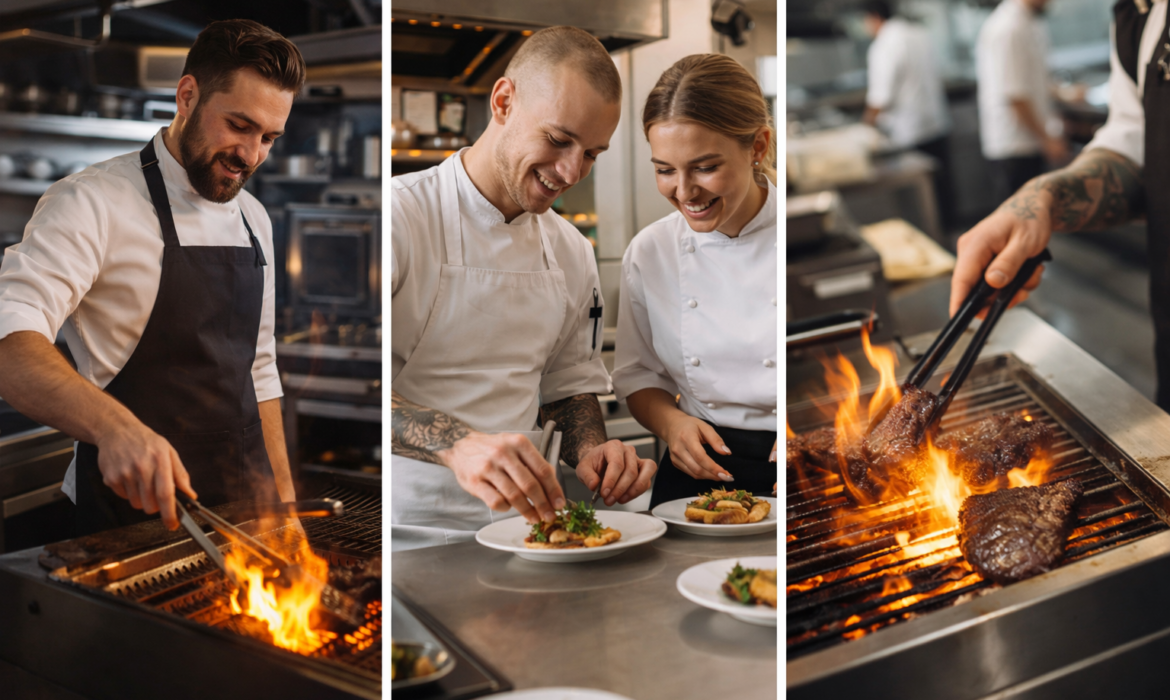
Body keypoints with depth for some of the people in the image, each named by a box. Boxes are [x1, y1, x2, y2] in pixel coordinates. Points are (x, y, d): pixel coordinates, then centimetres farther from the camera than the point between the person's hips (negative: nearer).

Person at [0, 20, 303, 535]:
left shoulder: (253, 220, 11)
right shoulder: (94, 202, -13)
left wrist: (283, 492, 12)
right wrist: (116, 427, -44)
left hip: (244, 503, 6)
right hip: (132, 507, -6)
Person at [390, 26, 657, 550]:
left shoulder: (572, 255, 13)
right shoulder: (399, 216, -10)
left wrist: (591, 451, 1)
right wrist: (457, 443, -34)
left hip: (513, 532, 6)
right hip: (406, 538, -6)